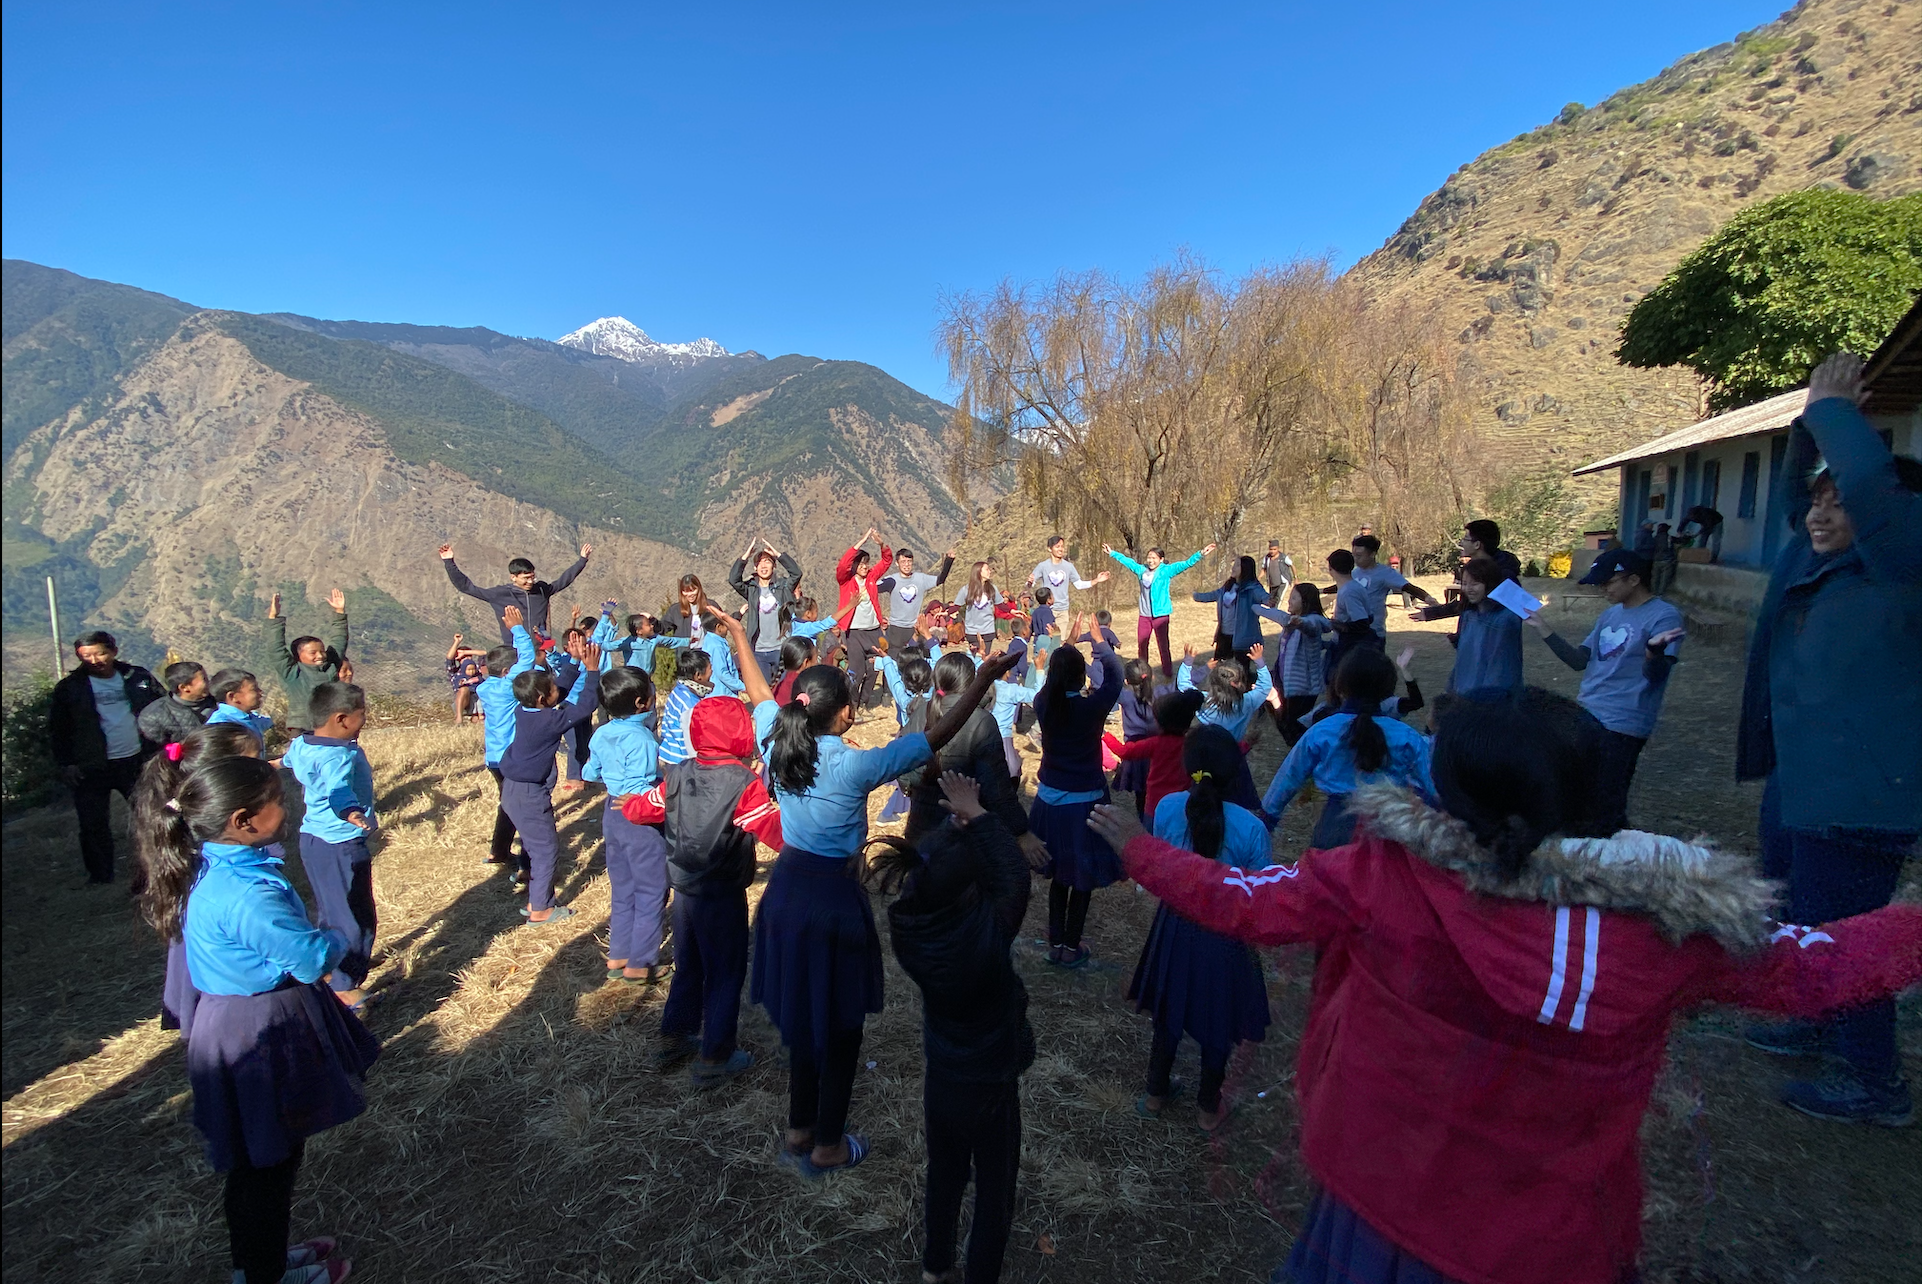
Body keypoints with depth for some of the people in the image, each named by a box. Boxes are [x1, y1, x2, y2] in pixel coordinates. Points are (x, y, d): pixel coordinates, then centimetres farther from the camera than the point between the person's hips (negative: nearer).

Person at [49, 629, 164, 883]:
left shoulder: (137, 677, 1)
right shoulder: (69, 688, -1)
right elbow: (57, 730, 1)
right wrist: (65, 764, -6)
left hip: (136, 761, 1)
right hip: (92, 768, -1)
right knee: (94, 825, 5)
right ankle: (100, 877, 20)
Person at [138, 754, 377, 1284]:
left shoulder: (211, 867, -3)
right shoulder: (248, 895, -34)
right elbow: (315, 958, -25)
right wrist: (336, 940, -5)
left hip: (229, 1020, 9)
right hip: (261, 1036, -9)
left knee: (258, 1160, 26)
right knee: (269, 1164, 13)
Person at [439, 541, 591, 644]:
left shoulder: (541, 590, 9)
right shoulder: (501, 594, 0)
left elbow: (564, 579, 23)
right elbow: (466, 586, 4)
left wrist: (582, 560, 27)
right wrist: (449, 563, 1)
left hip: (540, 650, 3)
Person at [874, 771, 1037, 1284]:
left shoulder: (907, 926, -22)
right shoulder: (986, 935, -37)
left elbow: (925, 881, -6)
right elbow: (1013, 876, -23)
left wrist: (957, 822, -18)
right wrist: (977, 814, -17)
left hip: (940, 1077, 5)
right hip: (990, 1084, -5)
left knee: (944, 1174, 30)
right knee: (995, 1185, 22)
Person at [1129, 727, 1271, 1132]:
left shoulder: (1167, 808, -19)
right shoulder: (1250, 828, -26)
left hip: (1175, 928, 2)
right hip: (1225, 937, -2)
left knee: (1169, 1013, 25)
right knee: (1217, 1024, 21)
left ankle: (1155, 1094, 45)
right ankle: (1208, 1107, 42)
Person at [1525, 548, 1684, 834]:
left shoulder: (1664, 617, -10)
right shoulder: (1610, 615, 14)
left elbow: (1655, 676, -19)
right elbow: (1580, 660, 14)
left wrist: (1655, 651, -41)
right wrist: (1544, 630, 6)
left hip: (1622, 726, -8)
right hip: (1588, 717, 8)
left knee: (1606, 808, -5)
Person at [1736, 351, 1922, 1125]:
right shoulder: (1820, 556, 6)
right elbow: (1789, 492, 21)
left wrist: (1833, 407, -15)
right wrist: (1810, 418, 6)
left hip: (1859, 792, -9)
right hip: (1801, 779, 9)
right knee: (1796, 917, 24)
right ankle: (1819, 1028, 43)